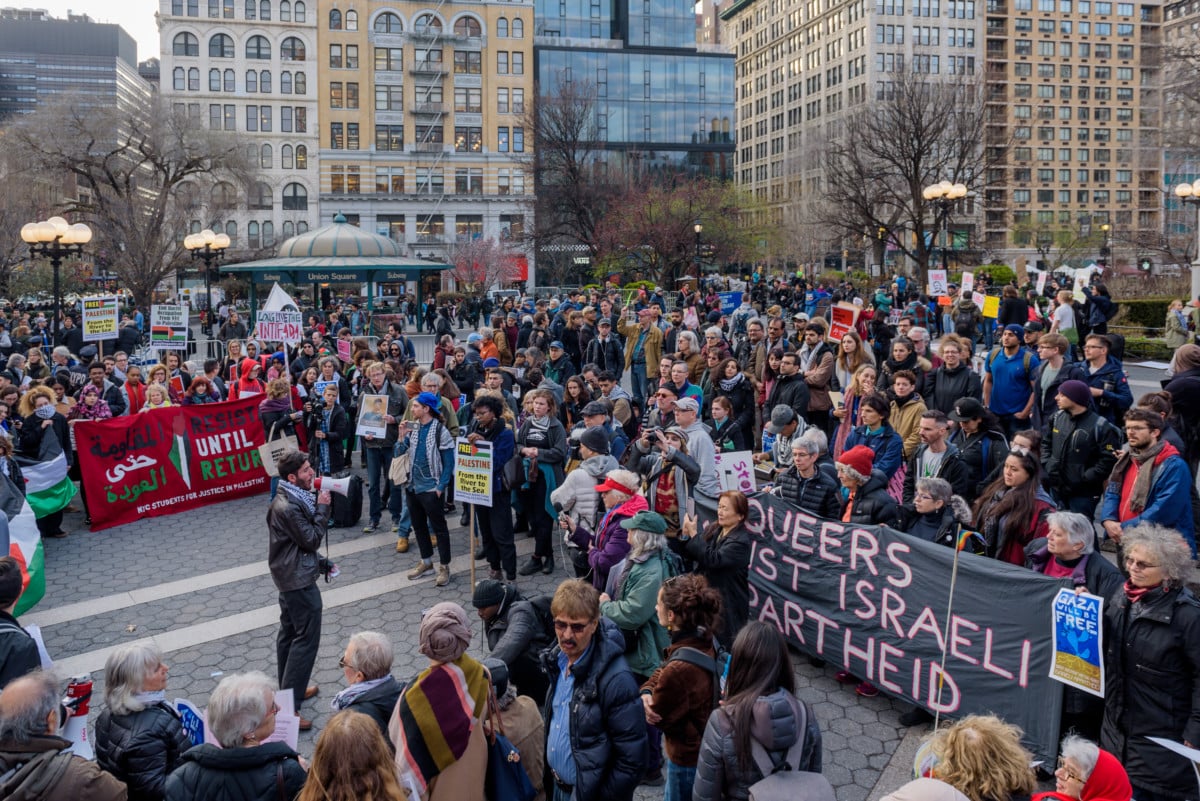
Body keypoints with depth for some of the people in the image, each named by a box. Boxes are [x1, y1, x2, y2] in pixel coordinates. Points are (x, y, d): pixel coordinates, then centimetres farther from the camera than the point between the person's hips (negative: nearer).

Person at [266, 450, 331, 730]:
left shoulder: (291, 498, 5)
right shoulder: (288, 507, -26)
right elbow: (312, 539, -19)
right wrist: (323, 507, -16)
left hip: (289, 576, 10)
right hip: (299, 580, -10)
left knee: (289, 633, 19)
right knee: (307, 639, -5)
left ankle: (289, 690, 34)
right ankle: (288, 706, -2)